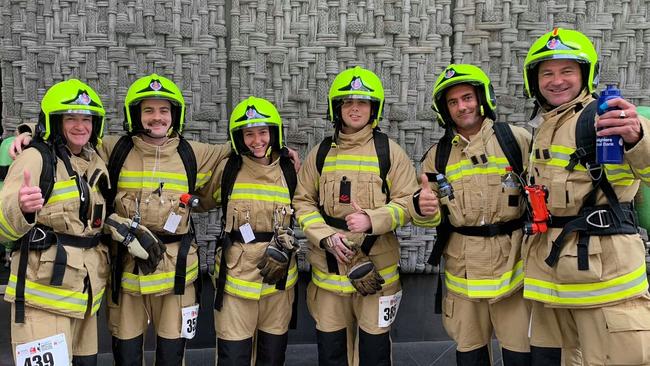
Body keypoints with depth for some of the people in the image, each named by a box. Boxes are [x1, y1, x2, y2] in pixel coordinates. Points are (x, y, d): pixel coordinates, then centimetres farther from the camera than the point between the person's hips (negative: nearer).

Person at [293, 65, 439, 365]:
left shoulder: (390, 152, 0)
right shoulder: (320, 154, 7)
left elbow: (407, 203, -3)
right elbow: (303, 202, 6)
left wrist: (372, 220, -20)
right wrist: (326, 237, -10)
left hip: (376, 268, -2)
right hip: (329, 267, 2)